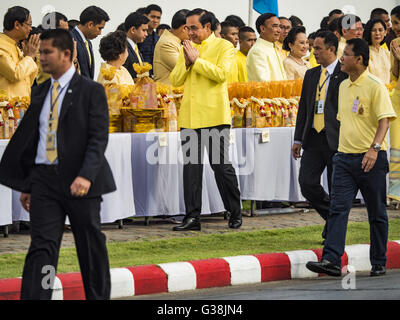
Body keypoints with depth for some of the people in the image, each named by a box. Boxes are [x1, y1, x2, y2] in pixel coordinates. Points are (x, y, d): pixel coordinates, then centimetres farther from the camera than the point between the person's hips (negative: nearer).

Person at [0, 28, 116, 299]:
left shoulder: (91, 91, -3)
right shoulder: (40, 92, 14)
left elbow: (99, 137, -11)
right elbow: (31, 138, 17)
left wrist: (86, 176, -24)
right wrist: (26, 185, 13)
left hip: (80, 183, -4)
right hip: (45, 181, 4)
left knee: (91, 247, 7)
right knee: (42, 248, -5)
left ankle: (99, 297, 22)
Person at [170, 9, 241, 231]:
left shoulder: (224, 47, 0)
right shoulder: (188, 48, 16)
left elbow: (221, 73, -15)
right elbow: (175, 80, 12)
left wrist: (197, 60, -13)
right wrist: (186, 62, -5)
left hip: (215, 116, -5)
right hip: (190, 117, 5)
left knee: (222, 165, -1)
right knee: (191, 167, 3)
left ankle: (235, 213, 13)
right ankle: (192, 218, 6)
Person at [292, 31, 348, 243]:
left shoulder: (345, 75, -6)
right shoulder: (311, 75, 14)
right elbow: (303, 108, 17)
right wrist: (298, 140, 13)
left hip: (336, 139, -5)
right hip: (313, 140, 5)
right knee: (307, 183, -4)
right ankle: (331, 217, 18)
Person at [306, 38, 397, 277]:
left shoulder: (375, 86, -9)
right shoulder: (344, 87, 13)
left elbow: (384, 120, -15)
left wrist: (374, 148, -27)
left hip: (371, 159, -6)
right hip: (345, 158, 6)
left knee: (377, 213, 5)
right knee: (338, 208, -7)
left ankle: (379, 263, 14)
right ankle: (332, 261, -14)